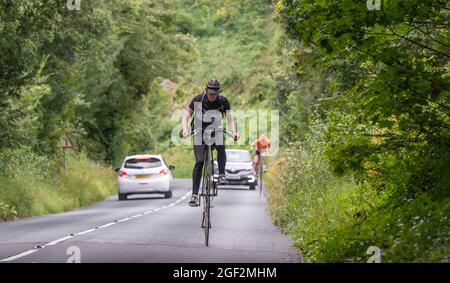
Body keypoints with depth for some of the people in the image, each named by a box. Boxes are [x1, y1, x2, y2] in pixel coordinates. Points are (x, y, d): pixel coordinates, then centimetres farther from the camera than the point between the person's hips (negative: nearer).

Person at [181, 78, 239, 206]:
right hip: (200, 132, -1)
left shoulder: (223, 101, -10)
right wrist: (185, 130, -31)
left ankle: (222, 175, -22)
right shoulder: (198, 100, -13)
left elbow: (230, 119, -11)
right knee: (199, 161, -16)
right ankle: (195, 194, -15)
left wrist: (234, 132, -31)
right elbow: (186, 116, -11)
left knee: (221, 145, -34)